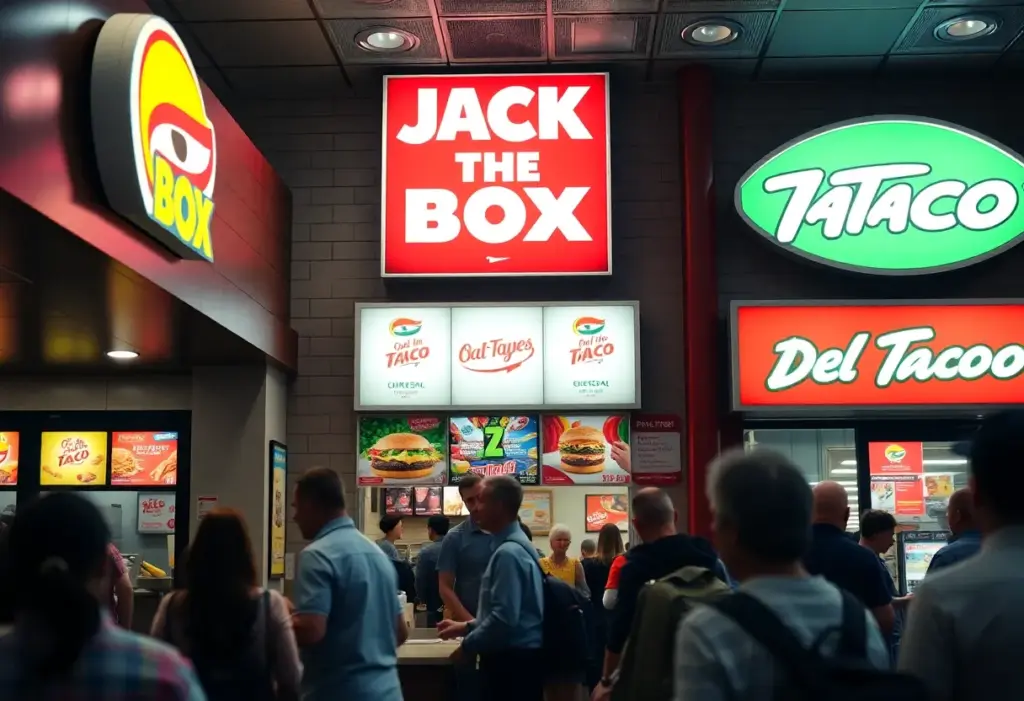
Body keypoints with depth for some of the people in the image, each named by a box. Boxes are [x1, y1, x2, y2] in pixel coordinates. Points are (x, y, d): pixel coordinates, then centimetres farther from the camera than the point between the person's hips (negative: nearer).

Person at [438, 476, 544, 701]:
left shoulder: (508, 553, -19)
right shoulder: (516, 545, 13)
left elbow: (504, 617, -25)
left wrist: (467, 644, -12)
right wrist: (467, 627, 16)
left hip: (511, 662, -10)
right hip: (519, 658, 10)